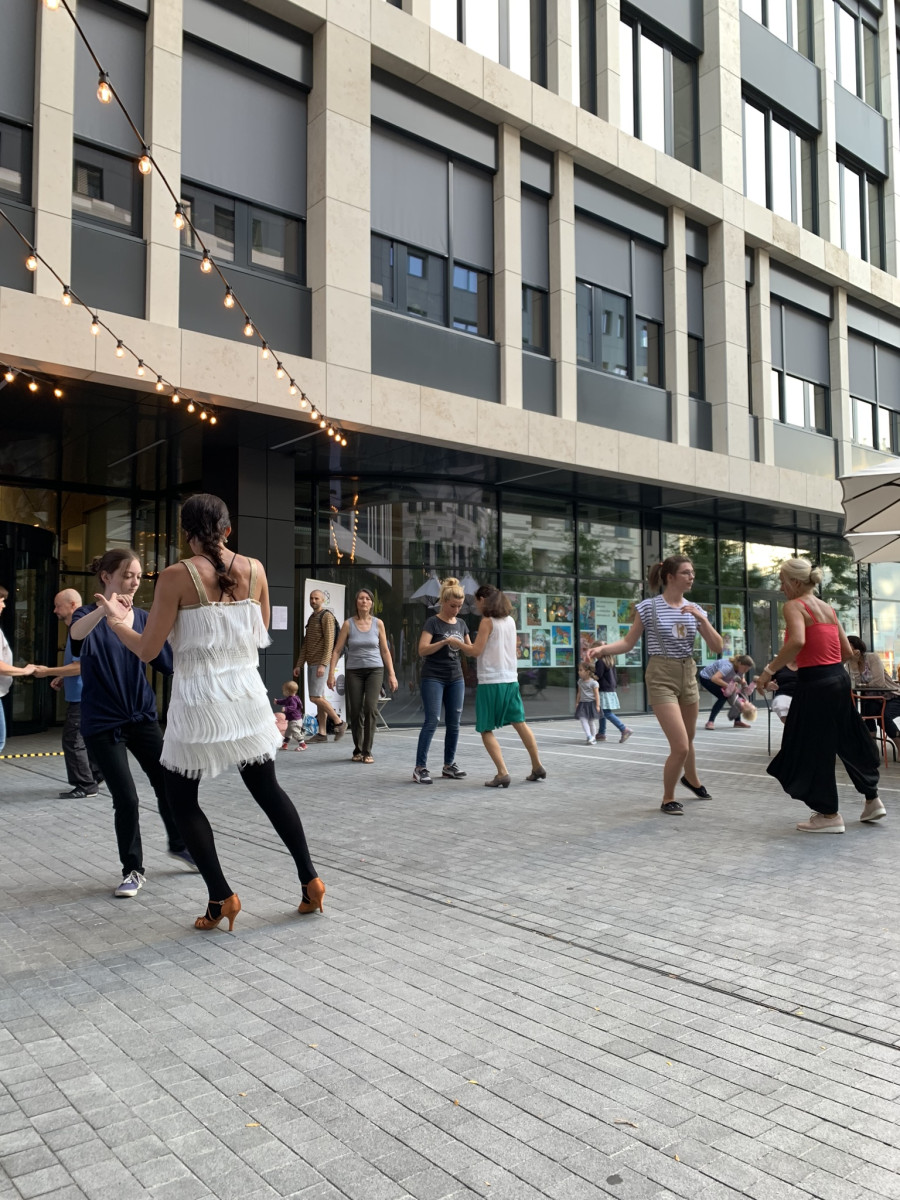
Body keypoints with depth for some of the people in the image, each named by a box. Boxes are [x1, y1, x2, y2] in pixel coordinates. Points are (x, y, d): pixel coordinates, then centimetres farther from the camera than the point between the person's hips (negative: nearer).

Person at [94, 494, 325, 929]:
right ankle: (309, 879, 20)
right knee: (267, 790, 18)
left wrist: (116, 620, 9)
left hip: (199, 700, -4)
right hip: (246, 694, 4)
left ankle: (220, 897, 9)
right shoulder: (255, 570, 0)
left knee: (182, 799, 13)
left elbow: (147, 650, -7)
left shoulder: (176, 576, -11)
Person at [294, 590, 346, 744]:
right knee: (319, 697, 7)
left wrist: (323, 664, -24)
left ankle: (339, 722, -2)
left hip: (320, 663, -9)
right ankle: (322, 733, 7)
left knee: (316, 697, -13)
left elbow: (329, 641, -17)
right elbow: (305, 644, 20)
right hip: (312, 663, 9)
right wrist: (299, 665, 15)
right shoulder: (312, 618, 19)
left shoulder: (327, 616, -9)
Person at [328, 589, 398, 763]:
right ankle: (357, 750, 20)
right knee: (355, 711, 1)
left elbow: (385, 651, 7)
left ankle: (367, 752, -8)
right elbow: (337, 650, 0)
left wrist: (391, 674, 3)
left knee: (370, 708, -16)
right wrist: (331, 673, -9)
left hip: (375, 670, 0)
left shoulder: (378, 623, 3)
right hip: (354, 672, 0)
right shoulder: (348, 624, 0)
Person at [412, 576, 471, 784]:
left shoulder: (461, 624, 11)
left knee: (453, 723, 6)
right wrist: (445, 641, -25)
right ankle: (420, 767, -8)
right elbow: (422, 650, -16)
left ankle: (449, 765, 15)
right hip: (433, 678, -6)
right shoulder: (432, 622, -7)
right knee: (432, 721, -11)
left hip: (456, 679, 6)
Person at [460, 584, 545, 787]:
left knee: (486, 729, -1)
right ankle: (538, 767, 17)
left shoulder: (487, 621, -9)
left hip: (491, 682, -7)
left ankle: (502, 773, -9)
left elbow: (476, 651, -12)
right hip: (510, 679, 7)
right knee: (519, 723, 14)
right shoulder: (510, 620, 12)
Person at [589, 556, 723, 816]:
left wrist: (701, 618, -15)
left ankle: (691, 779, 52)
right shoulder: (649, 607, -7)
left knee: (688, 741, 21)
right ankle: (668, 799, 10)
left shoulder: (695, 610, 5)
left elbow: (717, 647, -1)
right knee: (680, 747, -13)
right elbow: (628, 642, -4)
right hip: (661, 677, -5)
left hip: (688, 676, 5)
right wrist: (602, 648, -22)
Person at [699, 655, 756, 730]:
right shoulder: (728, 666, -37)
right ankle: (710, 722, -23)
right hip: (706, 678, -9)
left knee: (735, 695, -1)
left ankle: (737, 721, 11)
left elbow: (742, 681, 2)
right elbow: (714, 678, -48)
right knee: (723, 697, -24)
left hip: (717, 678, 9)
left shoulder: (740, 668, -12)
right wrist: (728, 686, -47)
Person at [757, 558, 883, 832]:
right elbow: (848, 652, 15)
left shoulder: (794, 606, -8)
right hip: (839, 678, 8)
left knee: (812, 748, 4)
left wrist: (769, 671, -21)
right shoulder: (828, 608, 15)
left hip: (815, 683, -8)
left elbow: (797, 641, -27)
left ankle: (829, 814, 12)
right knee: (849, 740, 22)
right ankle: (872, 799, 33)